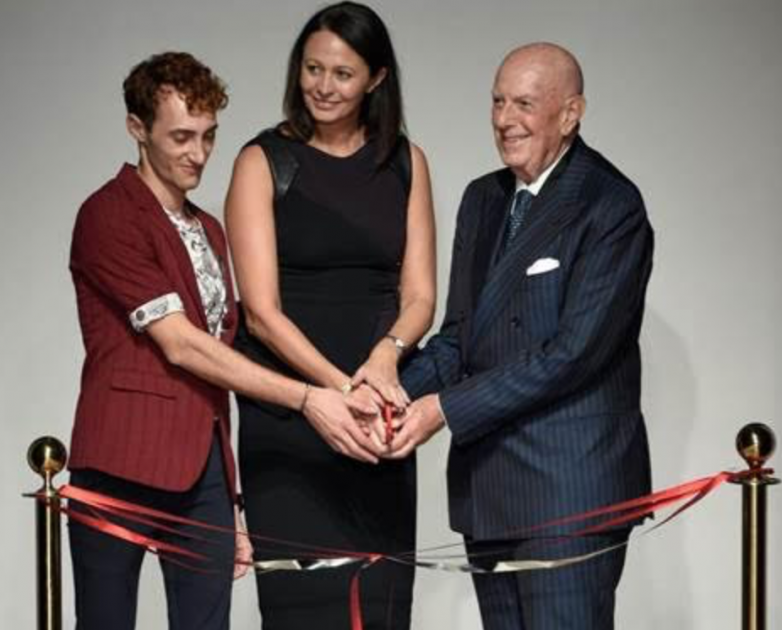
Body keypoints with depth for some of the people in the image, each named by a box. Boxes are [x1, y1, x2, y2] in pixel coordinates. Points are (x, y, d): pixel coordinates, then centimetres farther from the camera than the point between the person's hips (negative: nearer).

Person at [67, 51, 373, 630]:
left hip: (204, 471, 7)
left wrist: (229, 496, 15)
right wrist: (306, 398, -16)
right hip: (125, 467, -7)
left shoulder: (209, 231, 19)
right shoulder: (109, 217, -6)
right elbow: (180, 346, -13)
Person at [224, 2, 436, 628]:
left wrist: (387, 353, -16)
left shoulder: (405, 162, 9)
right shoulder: (264, 161, -1)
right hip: (287, 414, -3)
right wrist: (338, 387, -21)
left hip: (377, 408, 3)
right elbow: (262, 310, -8)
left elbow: (420, 295, 6)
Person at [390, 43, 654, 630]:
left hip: (570, 490, -7)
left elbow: (573, 351, -17)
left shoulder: (610, 207, -10)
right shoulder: (483, 199, 15)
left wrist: (446, 409, -17)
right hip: (488, 488, 7)